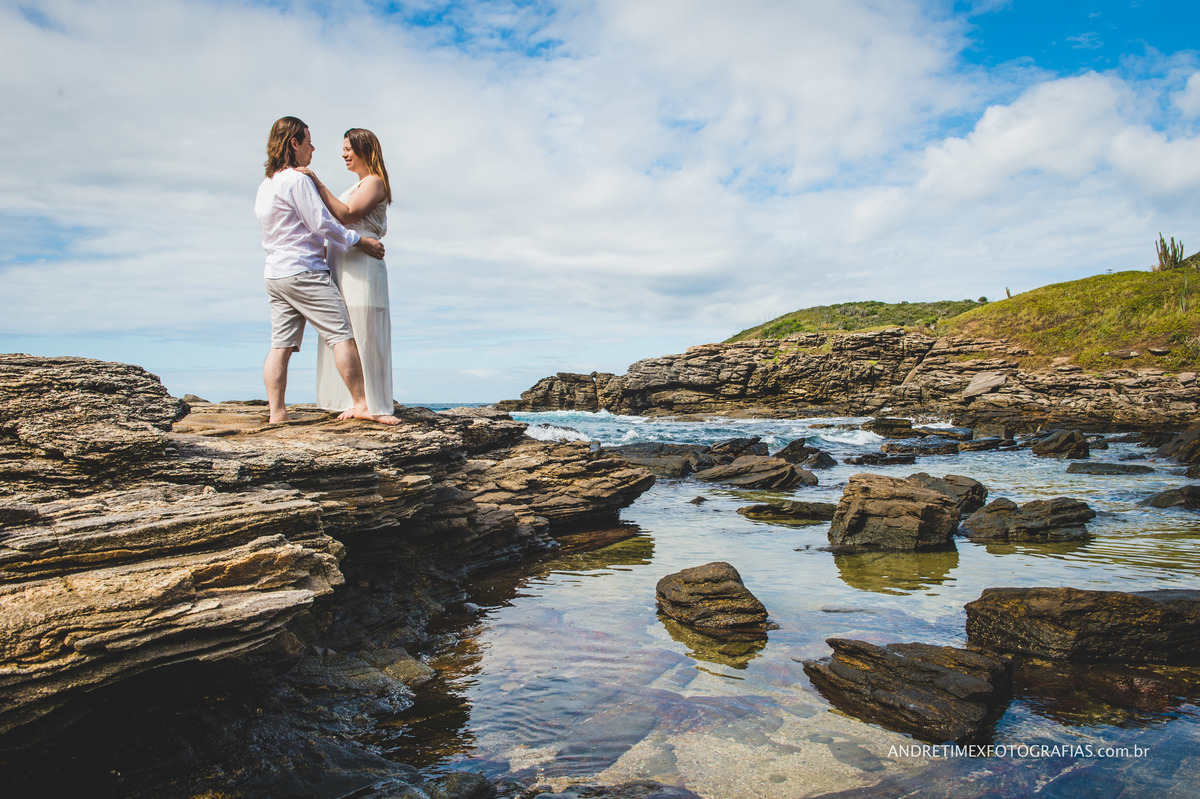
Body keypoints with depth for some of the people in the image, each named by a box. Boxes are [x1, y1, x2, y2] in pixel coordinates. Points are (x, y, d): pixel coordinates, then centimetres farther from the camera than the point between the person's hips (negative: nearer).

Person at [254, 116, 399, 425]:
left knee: (281, 344, 6)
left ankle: (276, 412, 5)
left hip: (274, 273, 9)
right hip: (303, 271, -9)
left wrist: (320, 247, 31)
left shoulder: (265, 185, 18)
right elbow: (322, 223, -14)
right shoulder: (297, 179, -11)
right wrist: (359, 241, -3)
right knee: (342, 334, -6)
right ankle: (360, 403, -5)